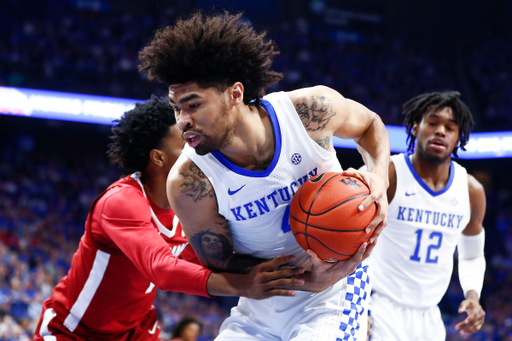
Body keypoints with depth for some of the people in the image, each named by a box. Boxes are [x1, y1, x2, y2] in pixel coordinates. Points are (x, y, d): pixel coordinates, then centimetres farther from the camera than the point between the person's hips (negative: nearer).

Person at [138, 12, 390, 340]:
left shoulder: (311, 110, -19)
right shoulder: (189, 183, -21)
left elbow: (370, 125, 4)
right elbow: (219, 264, -11)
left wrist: (379, 176, -17)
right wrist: (305, 279, -25)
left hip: (335, 291, -2)